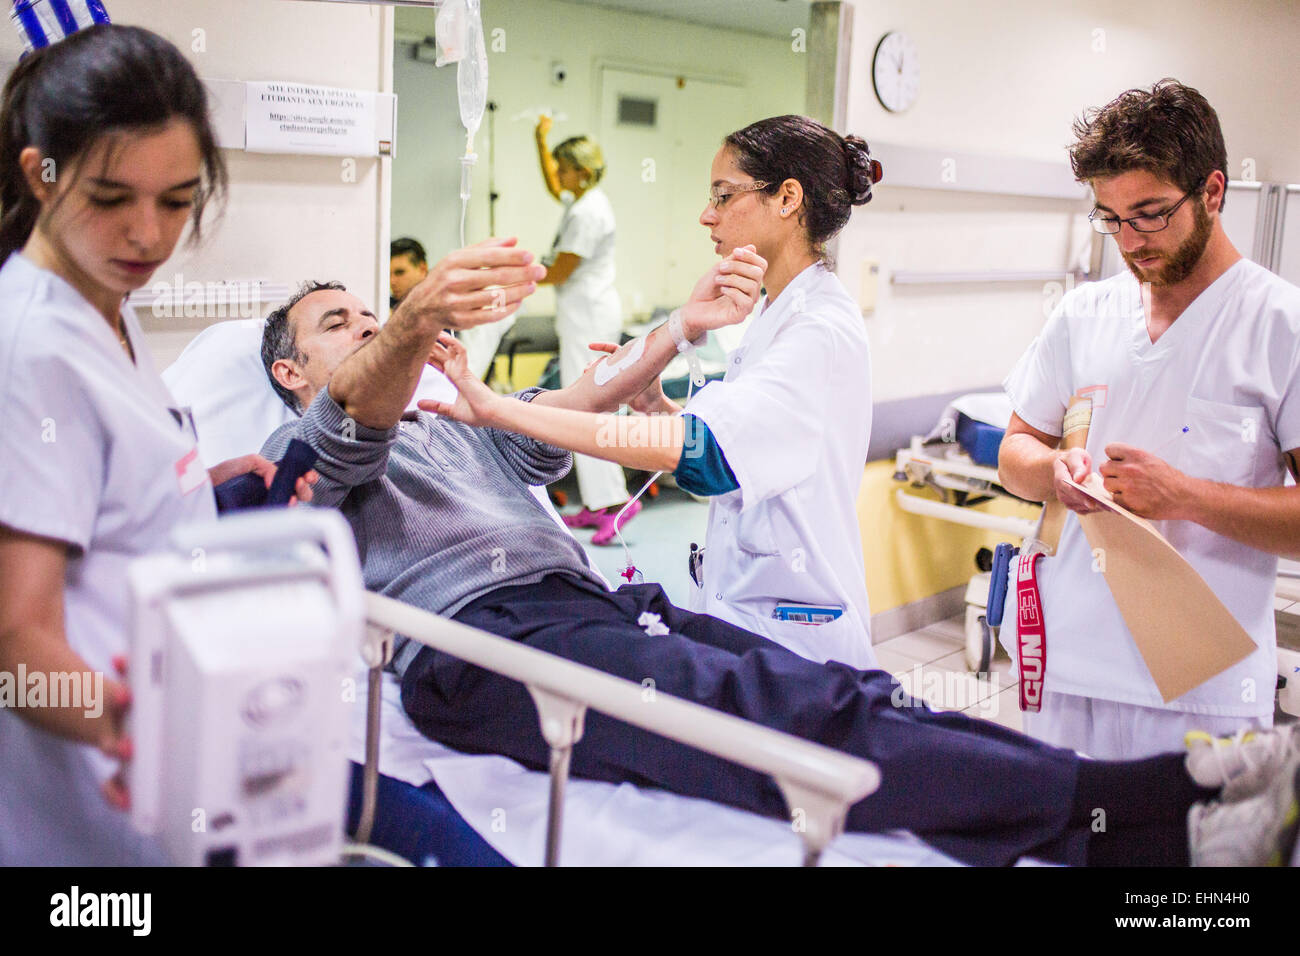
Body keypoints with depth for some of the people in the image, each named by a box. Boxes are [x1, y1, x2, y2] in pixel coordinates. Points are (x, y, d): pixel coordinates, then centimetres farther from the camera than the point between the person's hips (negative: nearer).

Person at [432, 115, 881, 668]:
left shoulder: (824, 327, -19)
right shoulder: (773, 315, 12)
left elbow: (703, 450, -32)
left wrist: (498, 409, -34)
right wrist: (656, 406, -2)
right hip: (742, 612, 8)